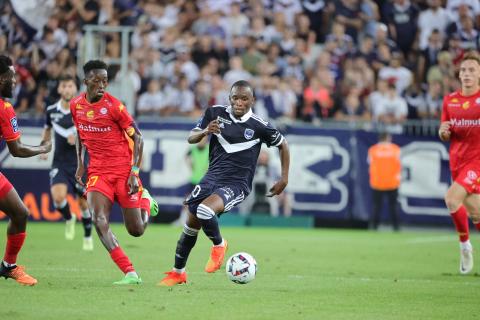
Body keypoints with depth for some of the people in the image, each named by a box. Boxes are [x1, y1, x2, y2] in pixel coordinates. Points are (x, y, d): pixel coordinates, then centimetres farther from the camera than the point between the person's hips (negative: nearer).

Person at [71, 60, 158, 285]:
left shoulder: (114, 105, -11)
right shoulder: (76, 105, 2)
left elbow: (137, 138, -7)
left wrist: (134, 172, -14)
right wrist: (80, 164, 12)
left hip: (123, 171, -3)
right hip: (97, 172, 3)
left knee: (136, 230, 1)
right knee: (99, 220, -22)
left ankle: (146, 200, 36)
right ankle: (130, 273, -21)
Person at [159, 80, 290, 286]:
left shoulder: (259, 126, -9)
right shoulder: (216, 113, -2)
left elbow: (283, 145, 6)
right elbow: (191, 138, 5)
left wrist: (284, 178, 4)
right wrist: (205, 132, -18)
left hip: (237, 184, -4)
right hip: (212, 177, 4)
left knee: (204, 210, -30)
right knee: (191, 223, 6)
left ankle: (219, 245, 0)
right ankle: (178, 273, 25)